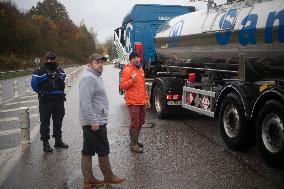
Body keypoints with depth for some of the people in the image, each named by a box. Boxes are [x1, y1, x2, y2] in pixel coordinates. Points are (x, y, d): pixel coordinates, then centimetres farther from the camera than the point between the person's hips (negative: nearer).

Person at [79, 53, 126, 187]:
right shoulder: (88, 78, -15)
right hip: (95, 122, -10)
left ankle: (88, 179, 17)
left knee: (87, 151, 10)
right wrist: (94, 121, -26)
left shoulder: (94, 77, 19)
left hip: (92, 122, 10)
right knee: (103, 151, 1)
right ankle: (109, 177, 14)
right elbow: (85, 102, -24)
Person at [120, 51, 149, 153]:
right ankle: (133, 145, 3)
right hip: (133, 102, -8)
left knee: (141, 122, 16)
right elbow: (122, 86, -14)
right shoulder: (127, 70, -10)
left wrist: (146, 98, 22)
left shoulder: (140, 69, 15)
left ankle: (135, 141, 30)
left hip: (142, 102, 8)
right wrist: (132, 80, -27)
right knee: (135, 123, -6)